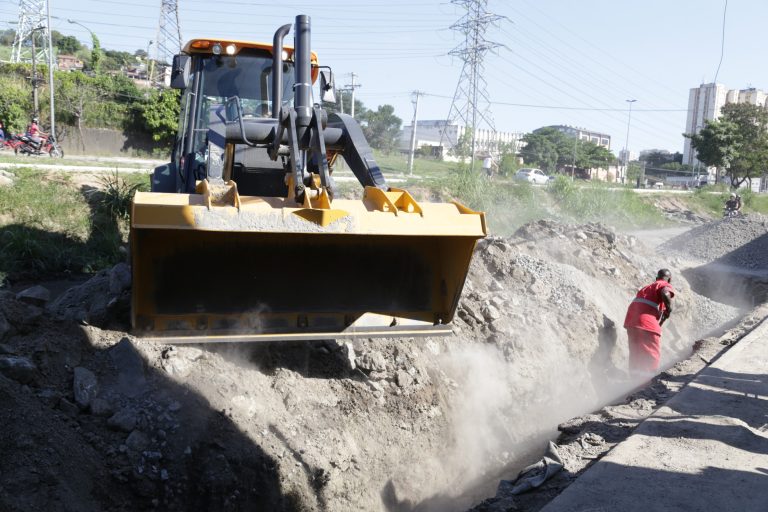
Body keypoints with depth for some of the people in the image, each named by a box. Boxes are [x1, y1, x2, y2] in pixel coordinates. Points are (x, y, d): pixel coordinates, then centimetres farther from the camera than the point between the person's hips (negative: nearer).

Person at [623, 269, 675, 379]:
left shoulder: (647, 287, 31)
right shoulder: (666, 286, 8)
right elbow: (665, 294, -17)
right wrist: (669, 309, -5)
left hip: (631, 319, 7)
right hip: (647, 321, -7)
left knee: (636, 352, 18)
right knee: (652, 354, 2)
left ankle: (635, 377, 26)